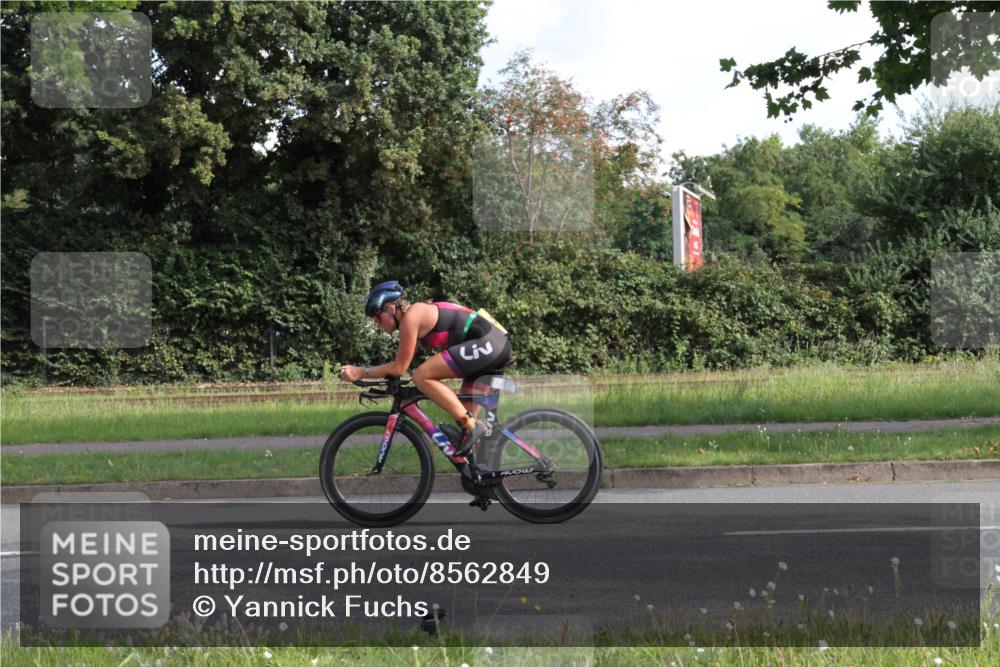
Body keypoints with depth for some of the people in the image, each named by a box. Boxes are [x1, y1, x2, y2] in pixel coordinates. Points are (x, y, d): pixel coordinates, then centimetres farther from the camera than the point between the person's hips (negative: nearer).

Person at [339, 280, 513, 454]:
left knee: (422, 377, -15)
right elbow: (401, 364, 23)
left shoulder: (410, 317, -9)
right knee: (463, 407, 19)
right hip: (498, 343, 11)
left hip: (486, 343, -11)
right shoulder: (419, 313, 19)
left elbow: (399, 368, -9)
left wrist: (361, 372, -4)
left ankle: (473, 426, -15)